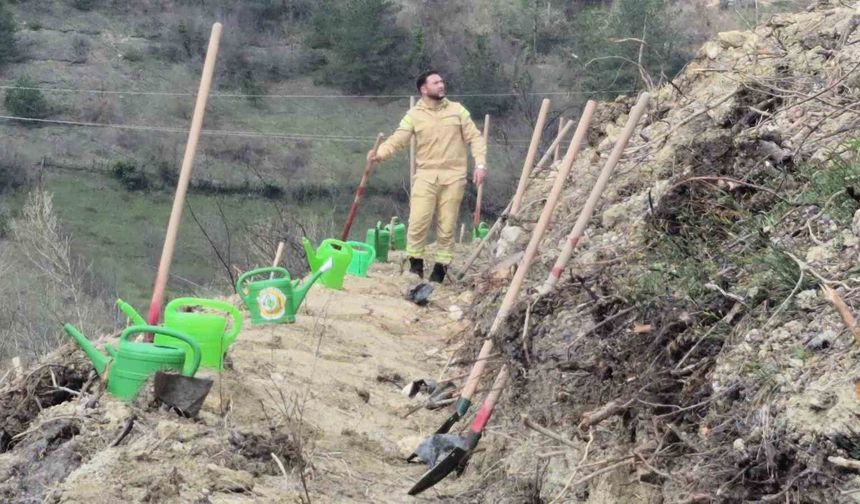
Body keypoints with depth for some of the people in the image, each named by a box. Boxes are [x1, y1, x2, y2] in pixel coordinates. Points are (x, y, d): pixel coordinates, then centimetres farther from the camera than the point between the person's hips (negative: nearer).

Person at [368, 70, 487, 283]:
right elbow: (397, 140, -5)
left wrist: (480, 164, -5)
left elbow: (475, 138, 8)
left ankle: (441, 267, 12)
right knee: (418, 222, -9)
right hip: (426, 175, -1)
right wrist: (379, 153, -25)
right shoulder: (414, 115, 2)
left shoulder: (457, 110, 8)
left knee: (447, 226, 2)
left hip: (453, 176, 1)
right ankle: (415, 264, 7)